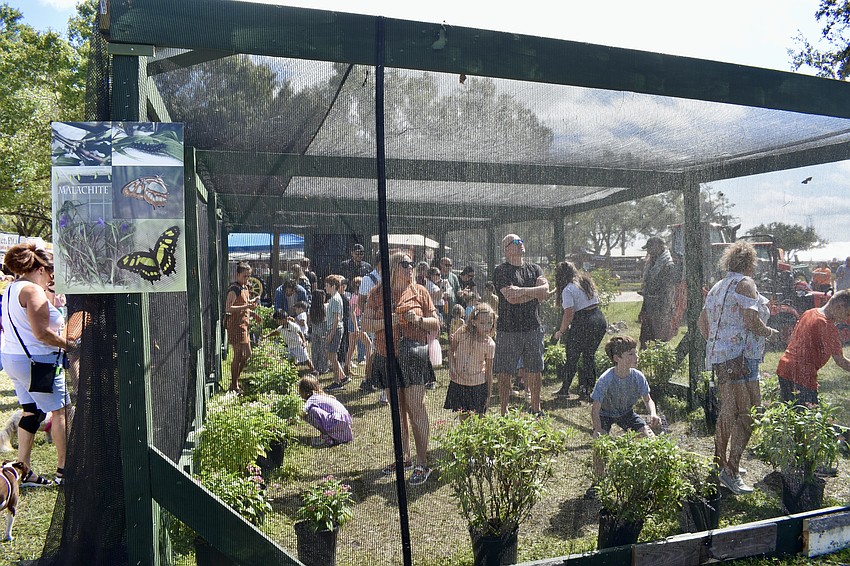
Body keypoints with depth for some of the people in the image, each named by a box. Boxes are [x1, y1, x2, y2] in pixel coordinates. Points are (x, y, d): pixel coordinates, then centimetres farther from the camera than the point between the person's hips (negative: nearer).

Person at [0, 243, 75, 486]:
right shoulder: (33, 291, -18)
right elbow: (41, 333, -25)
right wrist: (67, 344, -12)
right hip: (36, 361, -10)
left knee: (31, 411, 16)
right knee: (60, 411, 1)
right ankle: (63, 470, 8)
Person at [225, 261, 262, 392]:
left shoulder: (245, 288, 15)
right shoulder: (234, 289, -14)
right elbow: (228, 308, -25)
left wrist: (252, 313, 12)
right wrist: (246, 306, -31)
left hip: (244, 325, 9)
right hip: (236, 325, -9)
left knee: (247, 354, 14)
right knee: (238, 356, -4)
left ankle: (235, 380, 27)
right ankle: (234, 385, 6)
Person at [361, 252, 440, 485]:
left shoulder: (419, 292, 3)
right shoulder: (378, 293, 6)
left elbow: (436, 325, 7)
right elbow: (366, 324, 2)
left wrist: (419, 319, -12)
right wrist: (389, 321, -14)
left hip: (413, 356, -3)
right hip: (387, 357, 3)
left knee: (415, 407, -8)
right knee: (398, 409, 13)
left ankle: (422, 463, -2)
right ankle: (403, 457, 26)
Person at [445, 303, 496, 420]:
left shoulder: (490, 344, -13)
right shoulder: (463, 333, -14)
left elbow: (489, 371, -5)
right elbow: (451, 348, 5)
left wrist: (489, 395, -2)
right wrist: (452, 367, -9)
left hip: (478, 384, -1)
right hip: (458, 381, 1)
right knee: (463, 416, 10)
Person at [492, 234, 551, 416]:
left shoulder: (534, 269, 12)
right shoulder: (501, 271, -3)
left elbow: (545, 292, -4)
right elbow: (510, 298, -16)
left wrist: (521, 290, -13)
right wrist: (535, 292, -7)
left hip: (533, 328, 4)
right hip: (508, 329, -4)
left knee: (535, 372, 12)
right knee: (505, 374, 1)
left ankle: (536, 408, 28)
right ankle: (504, 412, 13)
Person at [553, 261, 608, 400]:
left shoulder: (568, 290, -10)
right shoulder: (587, 282, 13)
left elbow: (569, 314, -17)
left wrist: (561, 331, -6)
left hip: (583, 323, -7)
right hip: (600, 320, 7)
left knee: (572, 357, 7)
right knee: (589, 355, 17)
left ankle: (565, 389, 16)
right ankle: (588, 389, 19)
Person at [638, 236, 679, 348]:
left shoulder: (669, 266, -11)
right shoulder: (651, 265, 15)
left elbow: (668, 292, -16)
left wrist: (664, 315, -20)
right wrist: (642, 311, 20)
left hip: (661, 310, -8)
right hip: (649, 310, 8)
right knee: (644, 342, 9)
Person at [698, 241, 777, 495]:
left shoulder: (717, 287, 17)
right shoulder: (745, 283, -8)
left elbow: (702, 322, 20)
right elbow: (752, 321, -18)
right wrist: (768, 331, 1)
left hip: (718, 356, 9)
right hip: (741, 357, -9)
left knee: (727, 411, 19)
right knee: (746, 414, -7)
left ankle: (720, 462, 28)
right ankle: (730, 471, -8)